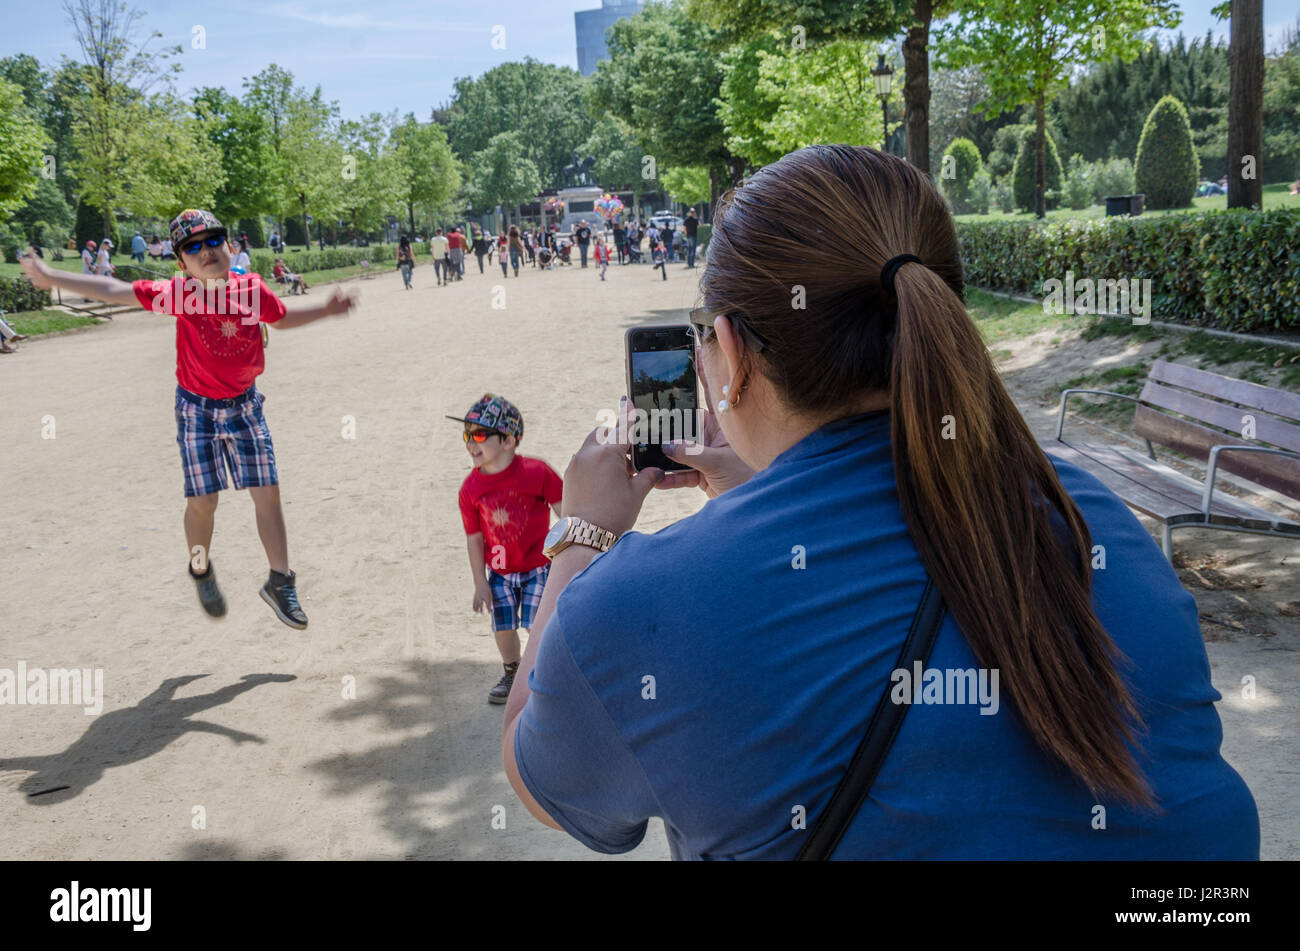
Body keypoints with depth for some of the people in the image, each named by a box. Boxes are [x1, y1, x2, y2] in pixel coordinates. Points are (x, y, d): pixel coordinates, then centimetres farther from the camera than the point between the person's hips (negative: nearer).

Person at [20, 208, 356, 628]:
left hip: (245, 406, 2)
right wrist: (51, 277, -21)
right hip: (197, 409, -2)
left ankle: (280, 583, 14)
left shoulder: (252, 287, -7)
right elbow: (116, 290, -16)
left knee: (268, 494, 1)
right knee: (203, 501, 3)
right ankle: (200, 571, 32)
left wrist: (324, 309, 3)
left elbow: (283, 318, 13)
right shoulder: (180, 293, -15)